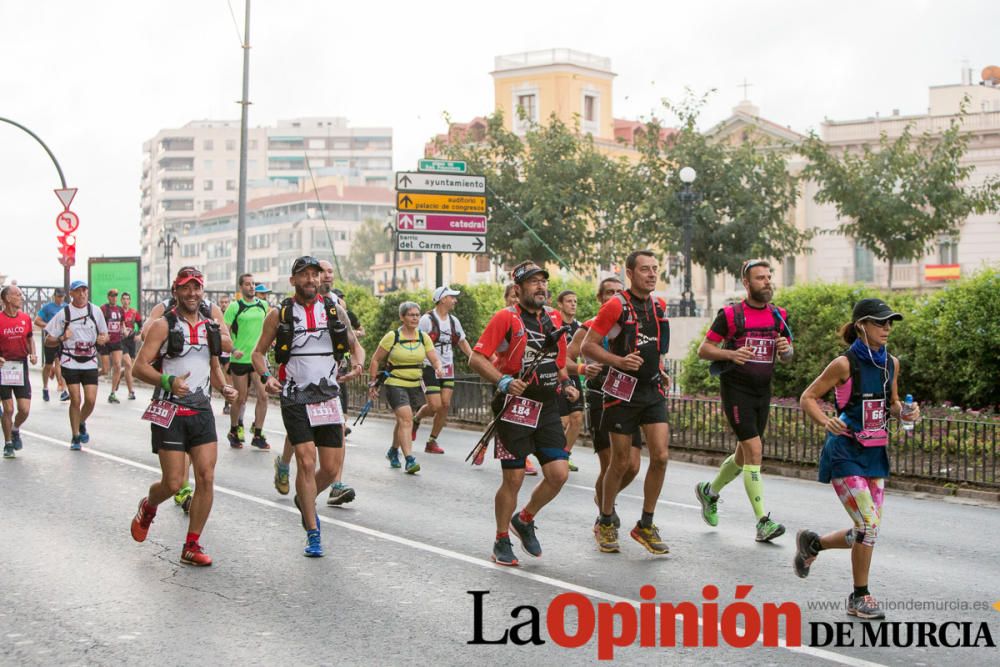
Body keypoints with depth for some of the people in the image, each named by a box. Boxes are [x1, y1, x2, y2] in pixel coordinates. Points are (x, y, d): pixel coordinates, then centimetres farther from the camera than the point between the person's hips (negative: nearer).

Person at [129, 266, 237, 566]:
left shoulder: (211, 325, 12)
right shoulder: (163, 325, -5)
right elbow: (140, 367, -10)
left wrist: (224, 387, 4)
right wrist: (168, 381, -26)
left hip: (201, 410, 5)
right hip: (169, 412, -5)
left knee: (206, 478, -5)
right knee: (173, 482, -5)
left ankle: (192, 547, 5)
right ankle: (148, 507, 31)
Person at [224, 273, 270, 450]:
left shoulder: (263, 305, 7)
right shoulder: (234, 307, -6)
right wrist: (233, 350, -20)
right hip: (239, 359, -4)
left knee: (263, 396, -5)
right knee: (240, 399, 4)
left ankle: (258, 435, 5)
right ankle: (233, 432, 24)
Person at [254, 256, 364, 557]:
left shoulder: (334, 310, 6)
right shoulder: (280, 314, 0)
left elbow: (355, 345, 15)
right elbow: (259, 352, 7)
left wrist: (358, 363, -7)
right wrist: (266, 376, -12)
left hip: (328, 397, 3)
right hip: (295, 399, -3)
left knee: (330, 469, 3)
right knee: (306, 462, -12)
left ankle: (304, 501, 35)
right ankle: (313, 534, -2)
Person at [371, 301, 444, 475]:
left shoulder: (423, 337, 4)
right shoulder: (392, 336, -7)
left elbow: (434, 358, -2)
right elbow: (376, 360, 0)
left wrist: (439, 368, -24)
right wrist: (372, 383, -1)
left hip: (415, 385, 5)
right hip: (395, 384, -5)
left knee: (403, 421, 16)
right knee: (406, 419, -19)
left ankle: (393, 451, 39)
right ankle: (409, 460, -23)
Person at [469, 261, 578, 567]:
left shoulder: (554, 319, 12)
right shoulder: (505, 317, -6)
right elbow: (476, 358, -9)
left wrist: (566, 384, 8)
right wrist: (503, 381, -22)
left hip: (548, 407, 5)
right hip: (514, 407, -5)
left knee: (559, 474, -4)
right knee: (513, 479, -1)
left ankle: (525, 520, 22)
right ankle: (502, 542, 18)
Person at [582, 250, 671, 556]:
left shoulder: (659, 305, 8)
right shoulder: (616, 305, -11)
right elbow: (588, 346, -10)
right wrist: (619, 361, -22)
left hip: (653, 390, 5)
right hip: (623, 390, -5)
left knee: (660, 455, -7)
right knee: (621, 462, 2)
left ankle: (645, 525, 7)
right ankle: (605, 523, 22)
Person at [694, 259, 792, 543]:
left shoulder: (778, 316, 8)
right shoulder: (730, 315, -7)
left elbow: (786, 357, 16)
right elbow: (703, 349, -5)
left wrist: (785, 349, -8)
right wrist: (731, 353, -22)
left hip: (763, 391, 6)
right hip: (736, 389, -6)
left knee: (744, 454, 15)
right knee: (754, 450, -15)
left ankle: (709, 491, 41)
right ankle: (763, 522, -14)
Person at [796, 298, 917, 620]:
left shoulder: (891, 363, 6)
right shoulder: (845, 364, -12)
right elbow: (807, 397, -8)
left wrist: (905, 412, -3)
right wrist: (826, 422, -25)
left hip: (875, 454, 7)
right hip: (845, 453, -7)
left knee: (868, 530, 6)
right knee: (868, 525, -13)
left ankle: (812, 543, 32)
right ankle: (860, 597, 5)